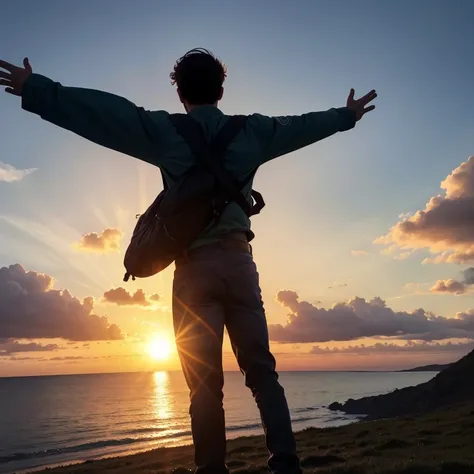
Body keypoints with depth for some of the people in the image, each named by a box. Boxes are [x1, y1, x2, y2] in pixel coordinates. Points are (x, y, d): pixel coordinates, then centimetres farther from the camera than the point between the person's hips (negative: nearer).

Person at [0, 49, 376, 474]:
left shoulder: (165, 131, 3)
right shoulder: (251, 131, 12)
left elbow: (105, 111, 1)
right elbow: (301, 125, 25)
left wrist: (35, 89, 8)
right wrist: (346, 115, 42)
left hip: (195, 264, -2)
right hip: (239, 260, 3)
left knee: (205, 380, 2)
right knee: (261, 369, 9)